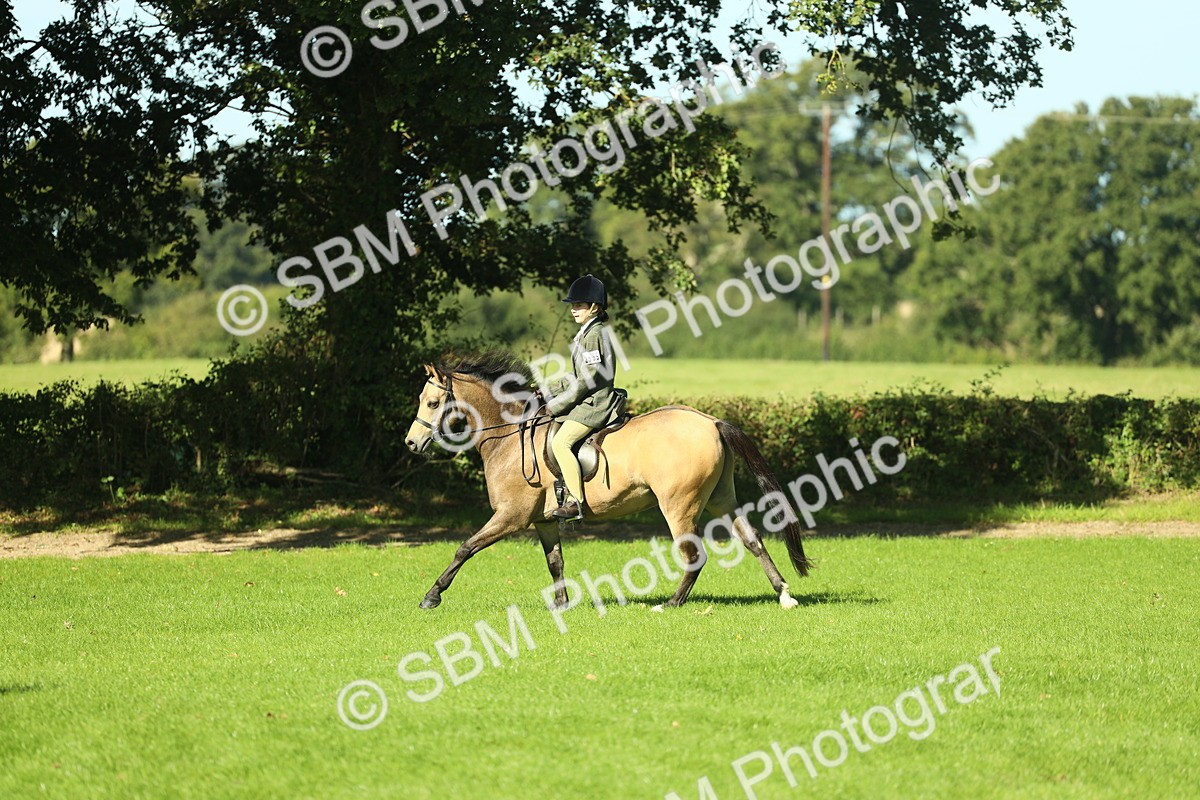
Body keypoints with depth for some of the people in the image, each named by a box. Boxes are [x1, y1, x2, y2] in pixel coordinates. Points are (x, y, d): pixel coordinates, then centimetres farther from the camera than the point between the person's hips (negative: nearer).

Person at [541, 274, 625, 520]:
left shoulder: (594, 335, -14)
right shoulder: (586, 333, 17)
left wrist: (557, 405, -15)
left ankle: (575, 501, -27)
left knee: (561, 443, -23)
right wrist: (551, 392, 14)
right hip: (588, 402, 11)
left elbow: (587, 380, -19)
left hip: (594, 403, -11)